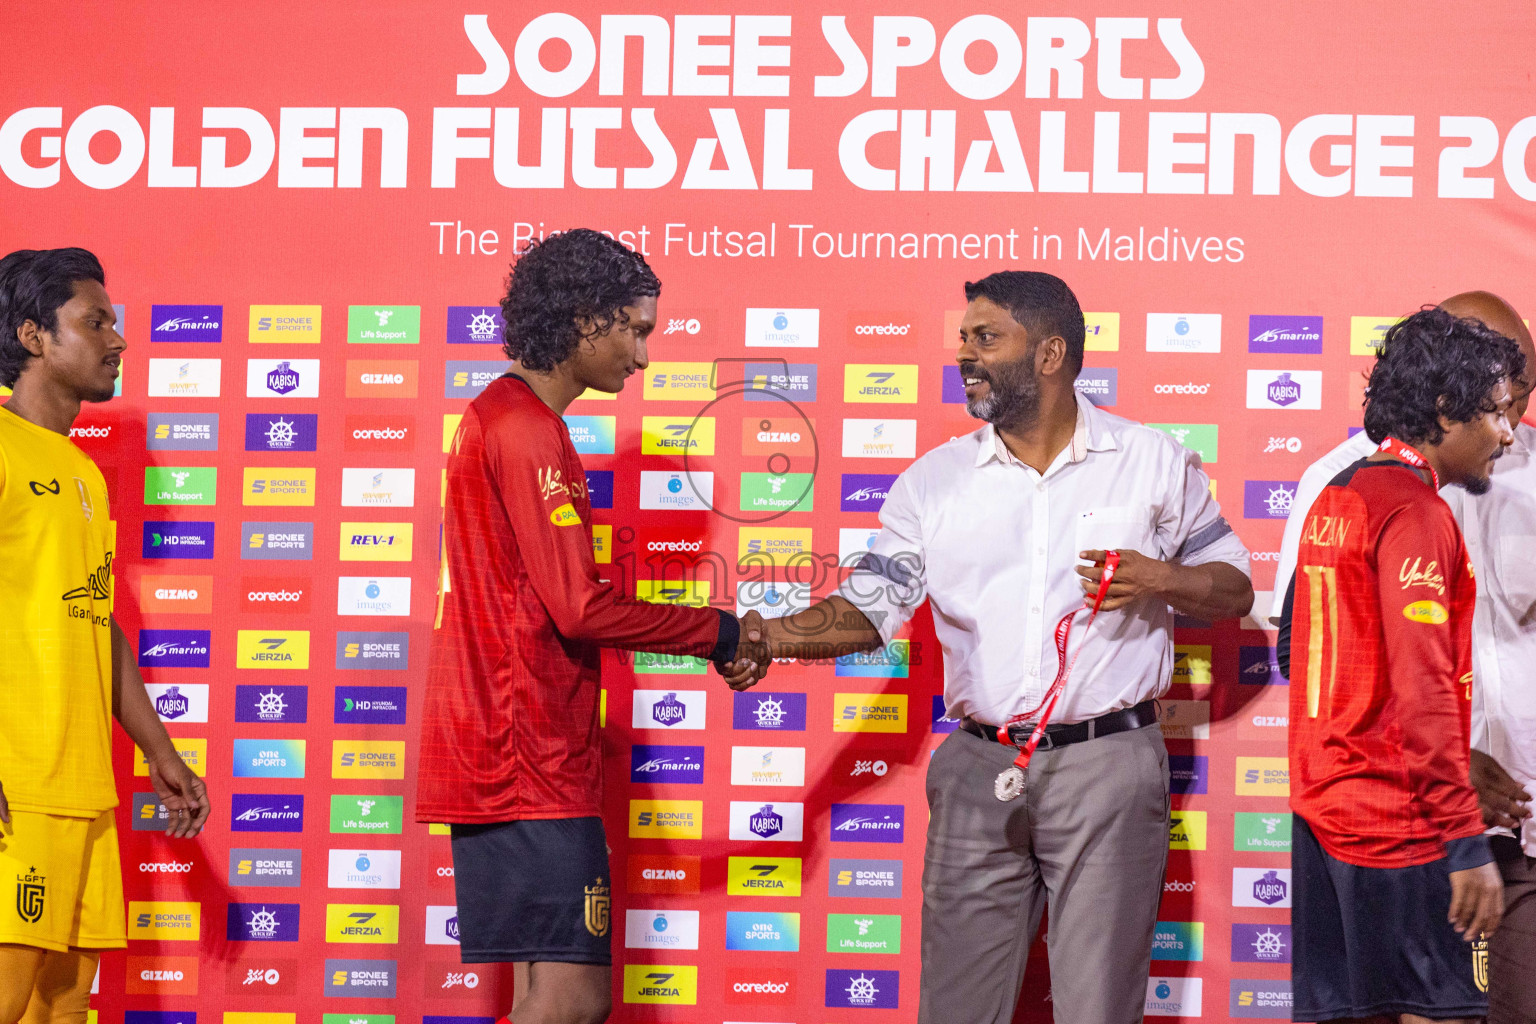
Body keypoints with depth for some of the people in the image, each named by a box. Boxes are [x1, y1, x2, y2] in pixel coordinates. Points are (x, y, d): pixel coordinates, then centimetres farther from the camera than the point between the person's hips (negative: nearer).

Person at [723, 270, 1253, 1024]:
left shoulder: (1153, 463, 3)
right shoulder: (935, 480, 8)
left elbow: (1235, 588, 8)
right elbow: (872, 605, 4)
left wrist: (1161, 579, -12)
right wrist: (772, 638, -13)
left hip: (1106, 767, -2)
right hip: (979, 770, 3)